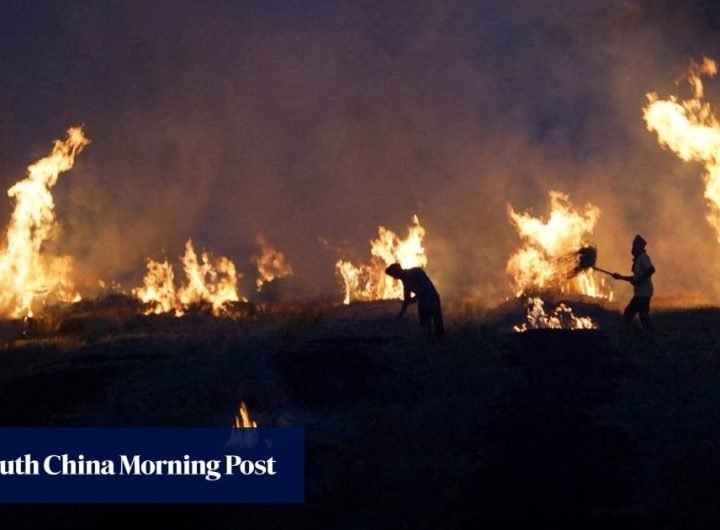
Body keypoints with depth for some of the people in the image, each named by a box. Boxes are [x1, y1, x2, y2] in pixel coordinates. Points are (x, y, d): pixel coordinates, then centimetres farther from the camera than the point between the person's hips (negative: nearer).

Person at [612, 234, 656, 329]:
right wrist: (620, 277, 25)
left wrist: (638, 279, -21)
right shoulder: (638, 259, 21)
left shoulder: (643, 257, -9)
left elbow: (651, 270, -26)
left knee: (643, 316, -12)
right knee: (629, 312, 12)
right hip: (640, 293, 10)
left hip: (643, 293, -10)